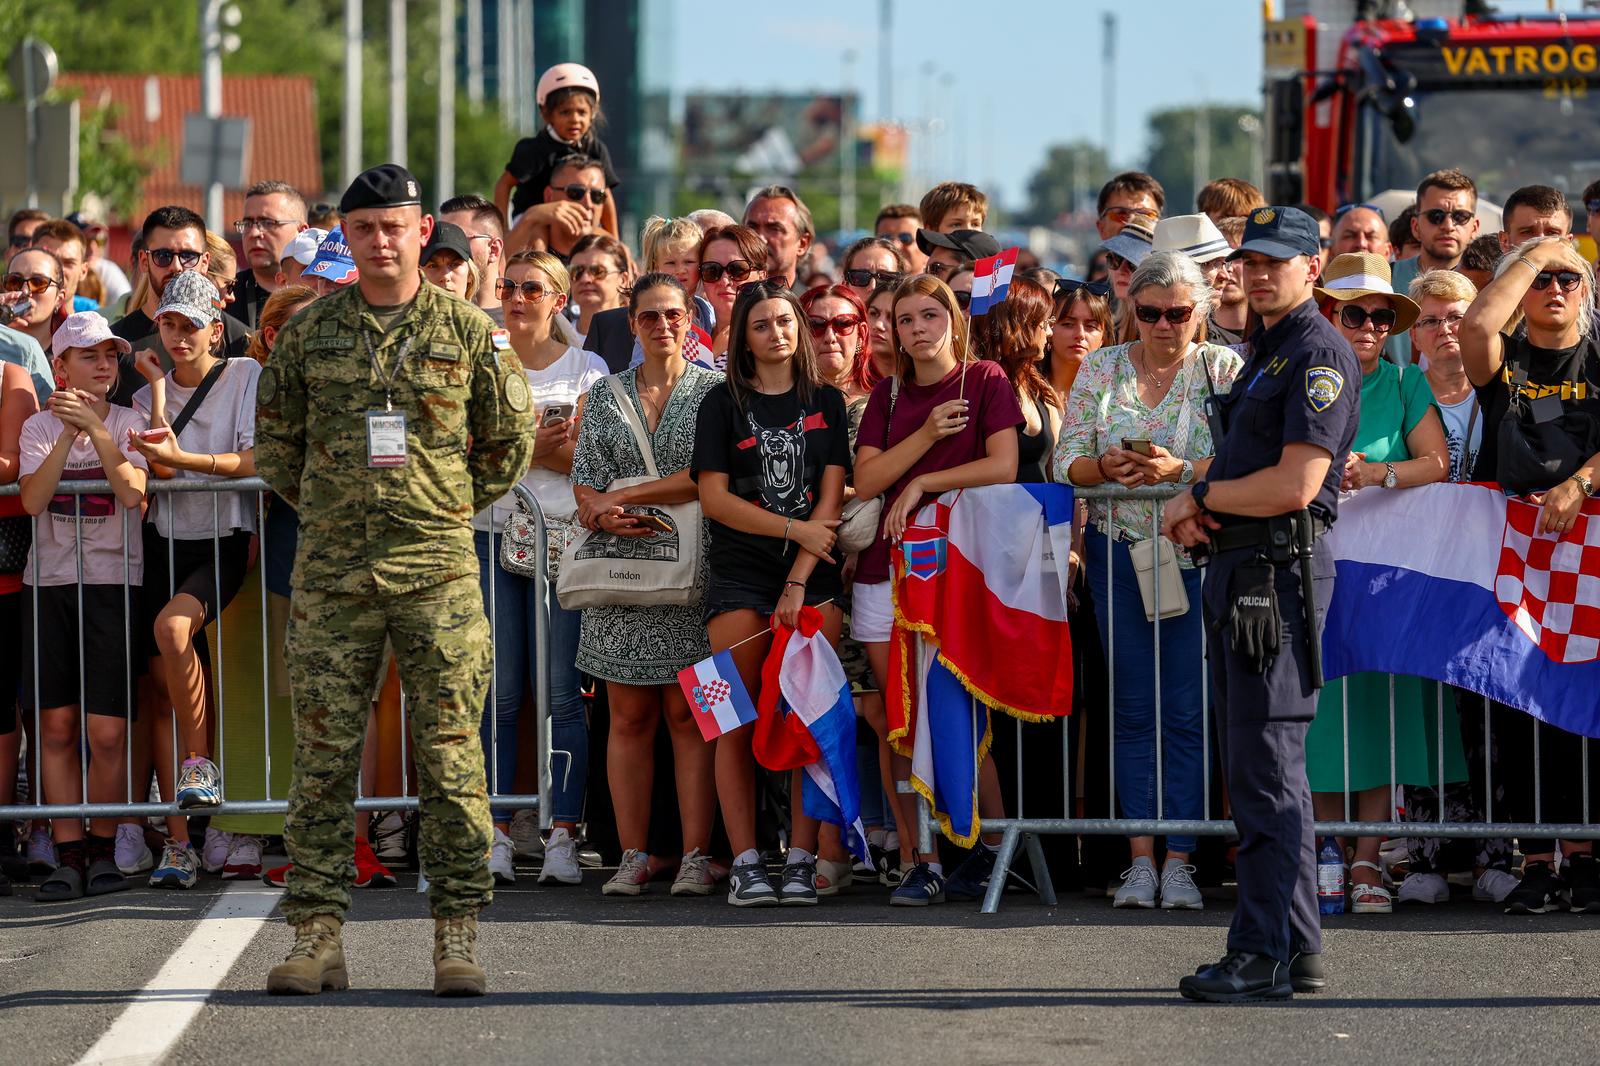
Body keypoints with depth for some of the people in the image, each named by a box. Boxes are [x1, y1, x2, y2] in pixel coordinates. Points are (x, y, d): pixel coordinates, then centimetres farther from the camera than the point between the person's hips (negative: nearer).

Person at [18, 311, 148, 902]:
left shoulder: (127, 422, 4)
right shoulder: (39, 427, 8)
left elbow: (132, 491, -12)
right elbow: (32, 499, -8)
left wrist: (94, 427, -16)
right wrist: (66, 435, -15)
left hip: (113, 581, -2)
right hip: (50, 582, 2)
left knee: (108, 731, -7)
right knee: (56, 725, -1)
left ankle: (103, 848, 7)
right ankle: (68, 857, 3)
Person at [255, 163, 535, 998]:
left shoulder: (467, 331, 3)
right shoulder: (309, 332, 6)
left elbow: (511, 437, 12)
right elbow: (275, 441, 17)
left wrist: (454, 509, 9)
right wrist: (322, 508, 12)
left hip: (438, 569, -1)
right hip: (332, 573, 1)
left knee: (449, 753, -2)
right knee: (323, 751, 0)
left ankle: (457, 937, 3)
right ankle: (317, 937, 4)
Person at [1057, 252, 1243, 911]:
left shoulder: (1223, 369, 2)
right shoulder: (1100, 370, 9)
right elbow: (1066, 462, 4)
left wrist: (1180, 469, -23)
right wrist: (1107, 467, -16)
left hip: (1196, 552, -2)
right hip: (1117, 551, 2)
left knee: (1187, 708, -4)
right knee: (1133, 707, 4)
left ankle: (1178, 858, 0)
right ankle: (1140, 858, 6)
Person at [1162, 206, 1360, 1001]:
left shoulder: (1318, 354, -11)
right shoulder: (1262, 353, 20)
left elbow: (1295, 485, -20)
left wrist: (1202, 496, -7)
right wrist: (1193, 508, 1)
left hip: (1280, 572, -11)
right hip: (1238, 571, 11)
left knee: (1266, 769, -11)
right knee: (1260, 767, 12)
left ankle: (1263, 955, -11)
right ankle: (1297, 949, 18)